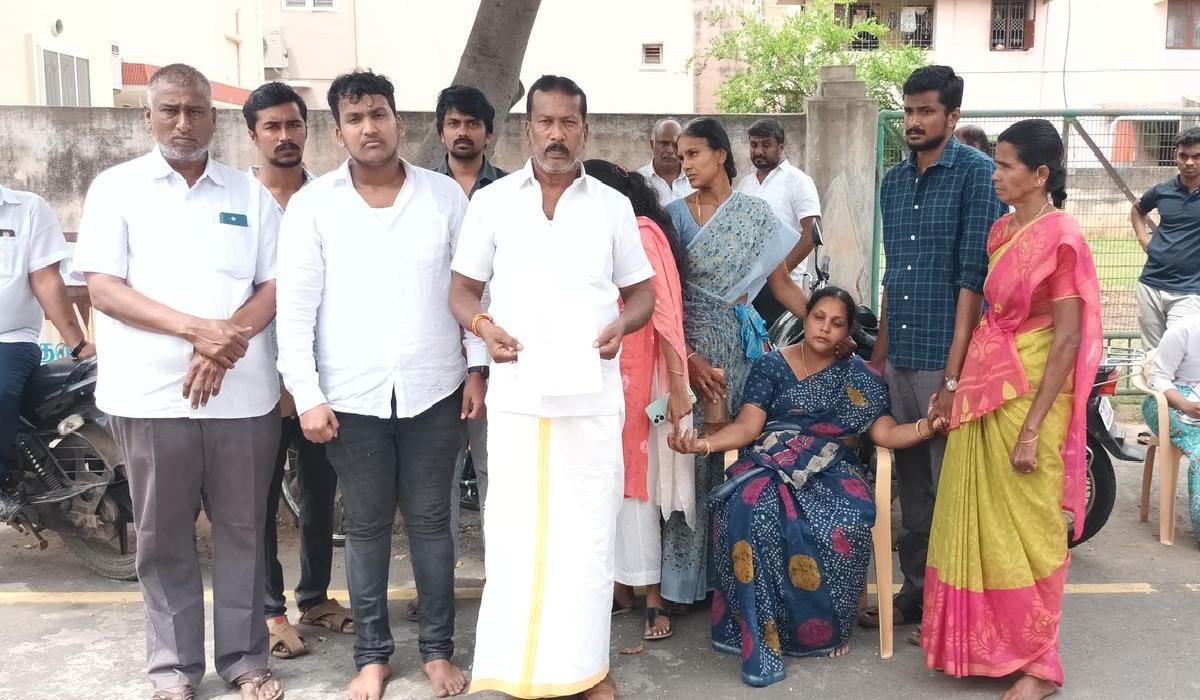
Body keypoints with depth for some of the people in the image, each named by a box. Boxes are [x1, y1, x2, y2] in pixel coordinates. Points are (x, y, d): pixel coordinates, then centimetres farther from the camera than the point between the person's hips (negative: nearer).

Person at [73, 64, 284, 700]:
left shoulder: (251, 194, 10)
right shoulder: (116, 188, 5)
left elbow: (277, 284, 4)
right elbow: (102, 288, -4)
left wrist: (227, 340, -13)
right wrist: (196, 328, -17)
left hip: (244, 394, 1)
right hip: (151, 395, -1)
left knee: (243, 530, 8)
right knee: (162, 537, 7)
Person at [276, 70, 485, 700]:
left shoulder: (444, 195, 3)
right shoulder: (312, 204, 1)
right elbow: (295, 305, -2)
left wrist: (478, 369, 2)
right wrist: (307, 395, -7)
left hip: (434, 390, 0)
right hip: (352, 395, 0)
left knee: (430, 522, 10)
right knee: (367, 526, 11)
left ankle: (438, 649, 24)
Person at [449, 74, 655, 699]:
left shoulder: (613, 205, 9)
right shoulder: (492, 201, 6)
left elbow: (642, 292, 13)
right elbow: (462, 290, 9)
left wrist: (621, 324, -8)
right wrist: (483, 326, -12)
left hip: (592, 396, 1)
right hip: (517, 395, 0)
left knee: (588, 531, 6)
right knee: (515, 530, 3)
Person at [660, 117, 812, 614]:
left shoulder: (756, 215, 8)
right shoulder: (674, 215, 4)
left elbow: (782, 284, 9)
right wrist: (688, 357, -12)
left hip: (740, 348, 1)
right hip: (688, 347, -1)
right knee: (691, 457, -3)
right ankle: (688, 578, 8)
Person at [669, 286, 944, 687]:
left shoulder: (861, 376, 14)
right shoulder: (771, 365, 10)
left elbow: (884, 433, 5)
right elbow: (748, 426, 0)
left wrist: (926, 427, -15)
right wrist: (705, 444, -19)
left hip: (832, 470, 1)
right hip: (771, 464, -1)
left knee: (846, 523, -34)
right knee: (754, 512, -36)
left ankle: (825, 628, -10)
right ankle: (760, 637, -29)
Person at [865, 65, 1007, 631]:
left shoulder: (976, 173, -7)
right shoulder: (893, 182, 13)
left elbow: (974, 277, -14)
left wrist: (954, 374, -19)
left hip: (947, 359, -6)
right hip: (900, 361, 6)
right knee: (911, 485, 15)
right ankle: (915, 593, 28)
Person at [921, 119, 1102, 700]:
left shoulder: (1060, 236, -13)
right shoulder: (1001, 230, 10)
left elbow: (1068, 338, -16)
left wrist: (1032, 427, -19)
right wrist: (960, 386, 12)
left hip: (1031, 391, -7)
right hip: (986, 386, 7)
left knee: (1024, 526, 3)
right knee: (977, 518, 14)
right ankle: (984, 639, 31)